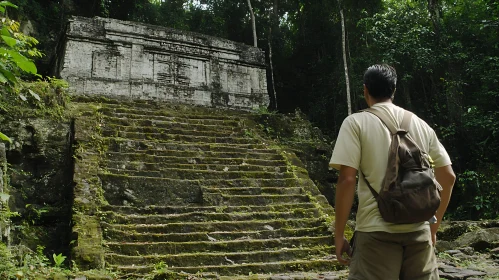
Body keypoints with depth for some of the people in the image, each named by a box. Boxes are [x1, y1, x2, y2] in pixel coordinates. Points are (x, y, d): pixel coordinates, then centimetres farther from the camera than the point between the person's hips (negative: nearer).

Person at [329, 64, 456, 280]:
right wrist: (433, 226, 19)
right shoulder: (421, 125, 9)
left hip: (378, 232, -4)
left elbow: (347, 180, -12)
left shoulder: (356, 122, -4)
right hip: (418, 231, 5)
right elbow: (448, 177, 10)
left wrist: (339, 234, -5)